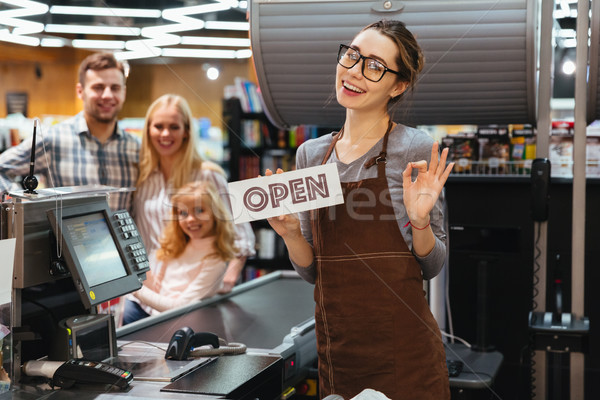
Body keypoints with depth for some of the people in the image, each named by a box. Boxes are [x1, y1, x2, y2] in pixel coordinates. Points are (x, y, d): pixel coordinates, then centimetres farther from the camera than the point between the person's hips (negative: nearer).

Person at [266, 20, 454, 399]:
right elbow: (311, 270, 10)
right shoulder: (311, 153, 6)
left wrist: (419, 220, -20)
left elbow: (432, 266, -2)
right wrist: (290, 232, -8)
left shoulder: (417, 149, -7)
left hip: (402, 349, -4)